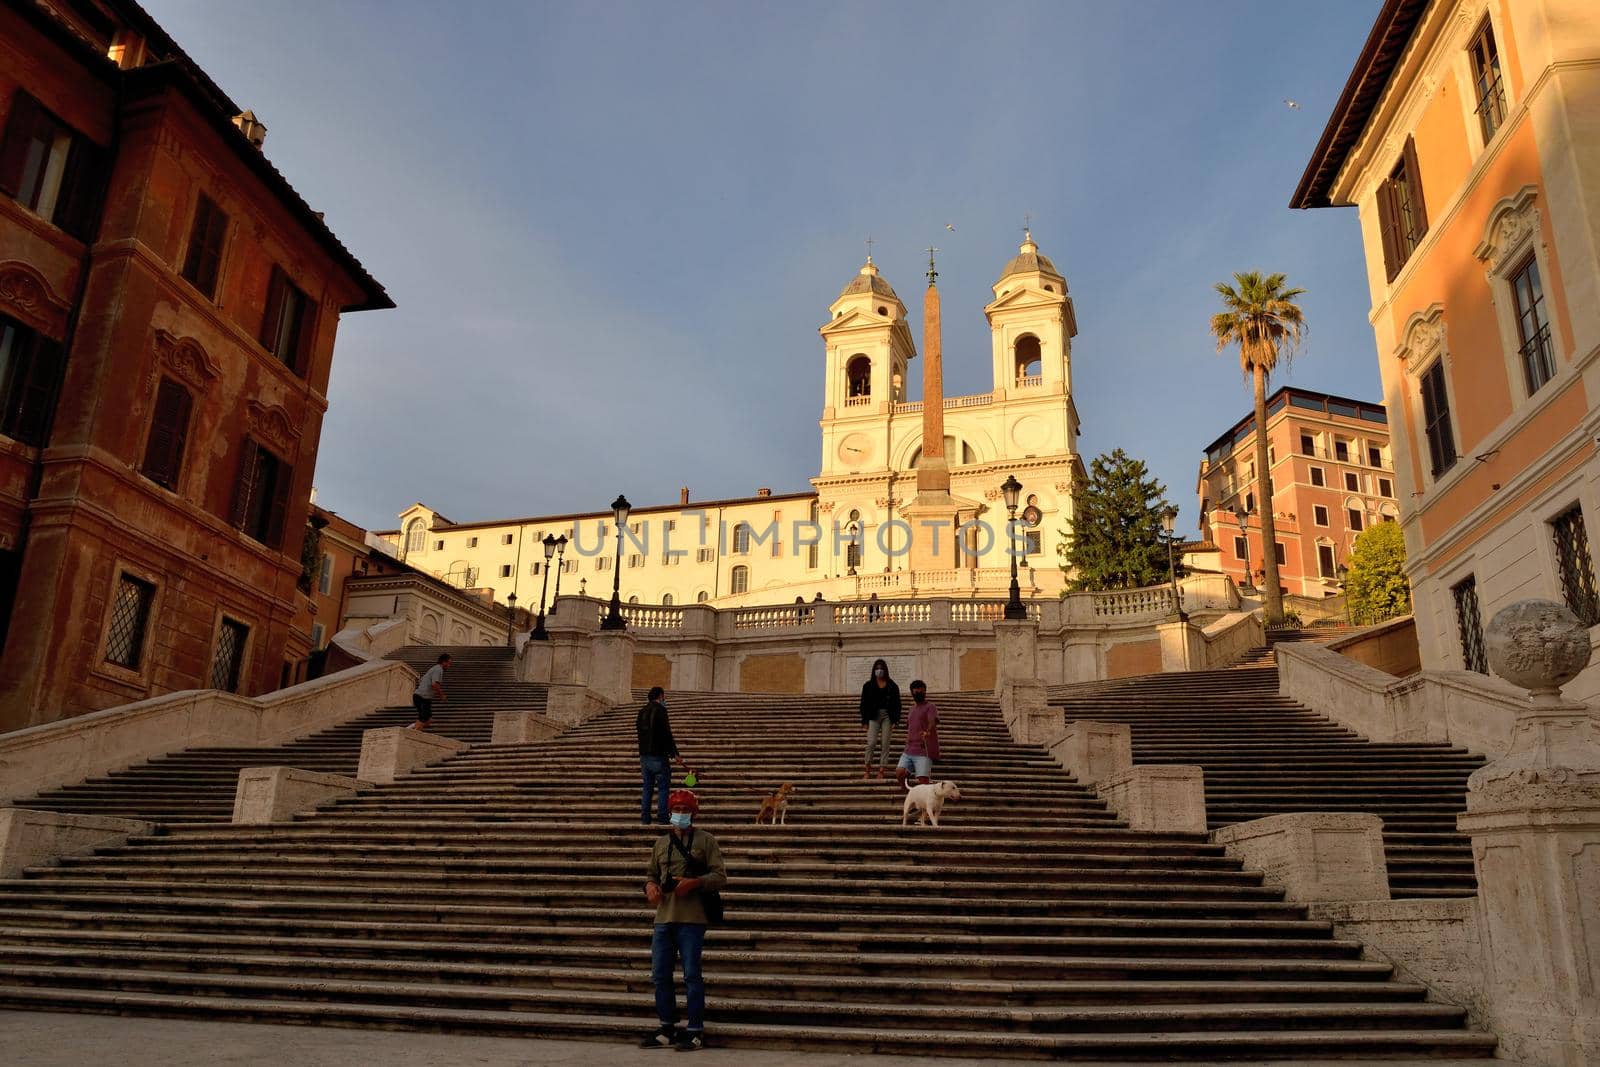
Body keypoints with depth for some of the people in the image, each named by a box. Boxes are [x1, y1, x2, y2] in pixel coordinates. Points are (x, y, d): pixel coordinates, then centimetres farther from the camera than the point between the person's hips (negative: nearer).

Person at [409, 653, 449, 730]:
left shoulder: (434, 668, 21)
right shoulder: (439, 669, -9)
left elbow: (420, 680, 28)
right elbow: (434, 684, -23)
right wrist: (441, 695, -7)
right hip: (424, 698, -10)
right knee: (421, 724, -9)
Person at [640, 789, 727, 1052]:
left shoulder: (705, 840, 0)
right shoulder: (661, 843, 15)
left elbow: (720, 876, -4)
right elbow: (652, 874, 21)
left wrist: (695, 882, -19)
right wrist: (650, 885, -2)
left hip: (691, 920, -5)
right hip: (663, 919, 6)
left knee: (691, 975, -2)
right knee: (660, 975, 10)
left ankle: (695, 1032, 8)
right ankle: (667, 1030, 22)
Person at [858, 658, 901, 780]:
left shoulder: (892, 686, 8)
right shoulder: (868, 685, 7)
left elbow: (897, 704, 7)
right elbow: (864, 703, 6)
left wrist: (895, 720, -1)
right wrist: (865, 721, -1)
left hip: (887, 716, 1)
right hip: (873, 716, -1)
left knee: (885, 744, -2)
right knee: (871, 742, -13)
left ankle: (881, 770, 2)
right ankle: (868, 769, -2)